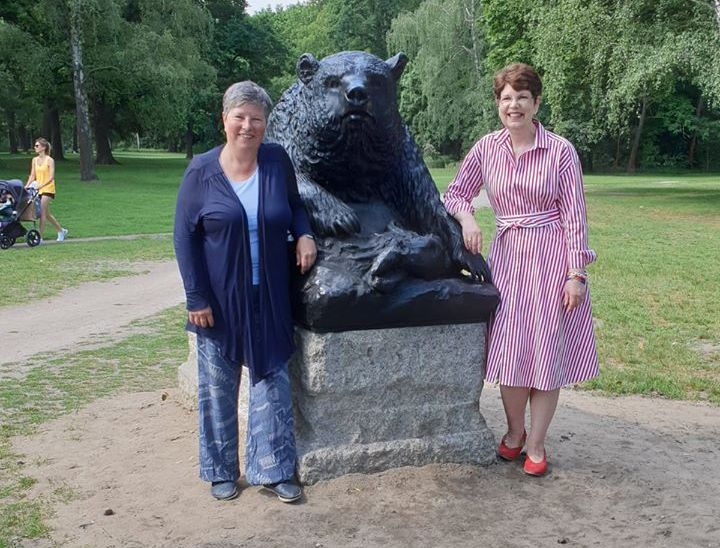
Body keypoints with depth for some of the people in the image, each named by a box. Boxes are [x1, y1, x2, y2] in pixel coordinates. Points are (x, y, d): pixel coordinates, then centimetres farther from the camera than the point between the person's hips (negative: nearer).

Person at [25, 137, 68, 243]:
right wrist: (27, 185, -7)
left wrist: (41, 185, -28)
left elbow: (51, 177, -17)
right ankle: (61, 231, 28)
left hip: (48, 189, -7)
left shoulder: (49, 160, -10)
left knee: (42, 212, -11)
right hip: (39, 190, 7)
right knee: (46, 214, 13)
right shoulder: (34, 160, 8)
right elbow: (32, 176, 9)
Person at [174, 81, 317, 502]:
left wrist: (305, 234, -6)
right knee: (218, 387, 9)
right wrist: (196, 298, -9)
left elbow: (295, 205, 16)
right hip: (219, 299, -2)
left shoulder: (278, 161, -1)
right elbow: (185, 236, -5)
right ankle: (221, 471, 25)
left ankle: (272, 470, 20)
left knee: (272, 381, 7)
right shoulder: (202, 171, -7)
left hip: (269, 298, 2)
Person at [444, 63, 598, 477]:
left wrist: (577, 274, -10)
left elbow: (574, 216, -6)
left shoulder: (561, 151, -7)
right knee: (509, 349, 6)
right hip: (507, 257, 3)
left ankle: (536, 444, 19)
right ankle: (514, 431, 29)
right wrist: (466, 217, -9)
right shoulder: (487, 148, 2)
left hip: (551, 259, -3)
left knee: (547, 352, 4)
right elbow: (456, 193, 13)